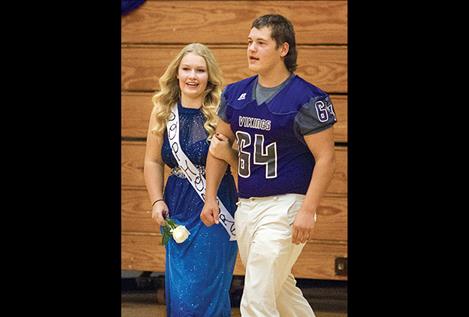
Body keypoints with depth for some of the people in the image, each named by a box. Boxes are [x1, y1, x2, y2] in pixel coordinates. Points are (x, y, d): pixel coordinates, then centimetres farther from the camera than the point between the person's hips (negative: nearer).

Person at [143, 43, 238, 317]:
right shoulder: (162, 112, 4)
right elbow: (153, 162, 10)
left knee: (208, 286, -3)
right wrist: (157, 201, 3)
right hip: (177, 205, 4)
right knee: (178, 289, 6)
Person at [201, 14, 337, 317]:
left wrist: (308, 211, -20)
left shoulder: (307, 98, -12)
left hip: (285, 207, -7)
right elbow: (220, 146, 18)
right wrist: (210, 197, 11)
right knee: (281, 290, 20)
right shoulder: (236, 93, 7)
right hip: (246, 207, 7)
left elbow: (326, 158, -13)